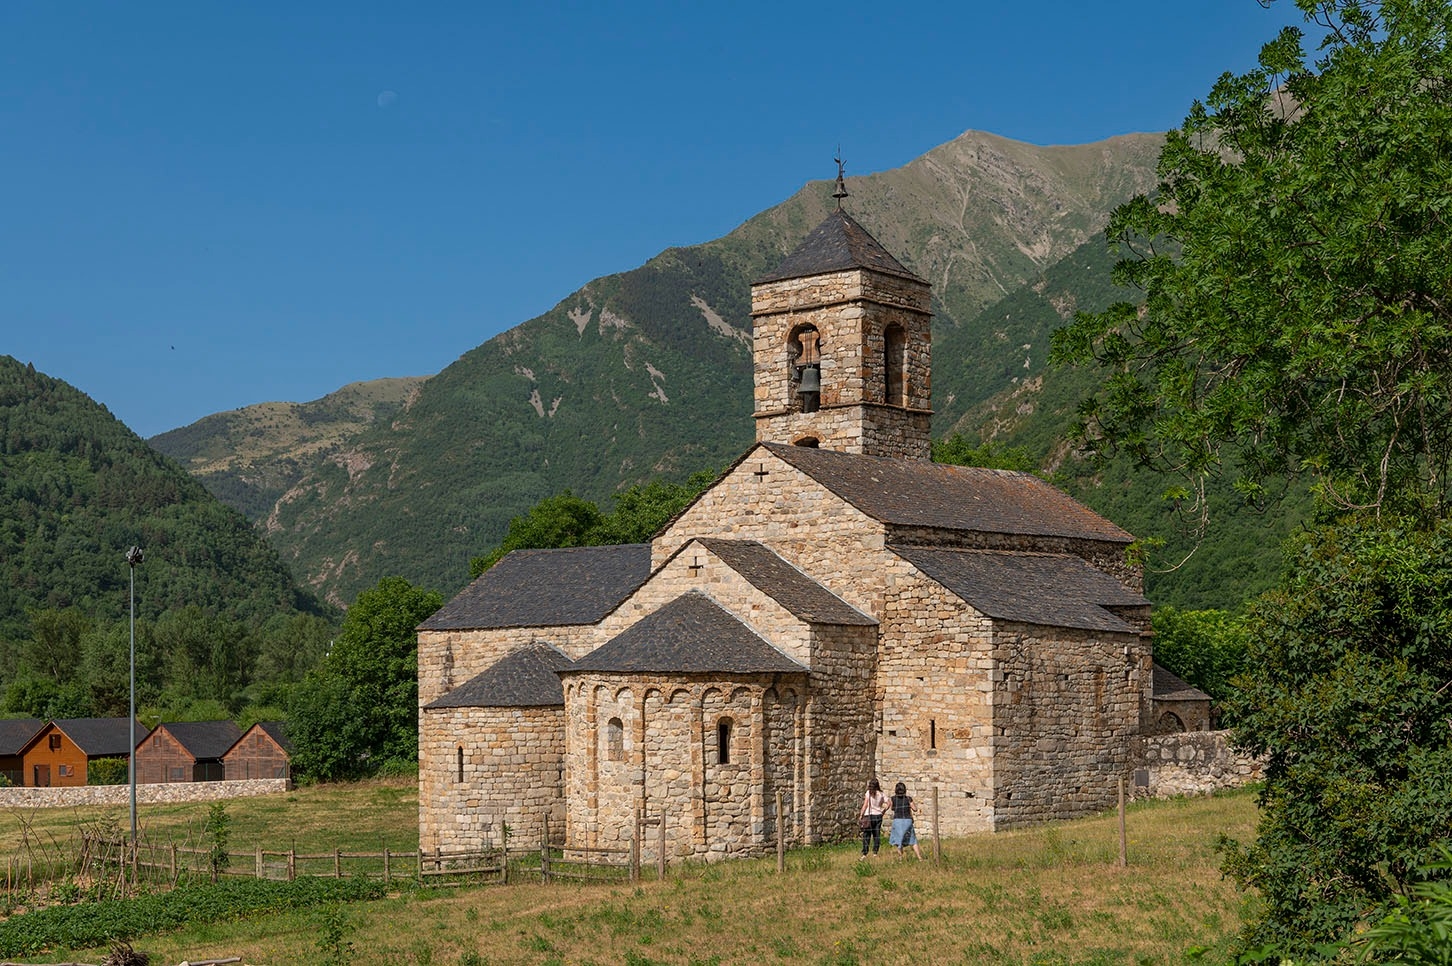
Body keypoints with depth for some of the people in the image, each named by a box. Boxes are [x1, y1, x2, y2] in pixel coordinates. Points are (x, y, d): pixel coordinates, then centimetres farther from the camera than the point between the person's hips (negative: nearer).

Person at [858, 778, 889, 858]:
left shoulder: (869, 793, -6)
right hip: (878, 815, 3)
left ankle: (864, 854, -3)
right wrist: (883, 812, 11)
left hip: (869, 815, -3)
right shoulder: (882, 793, 3)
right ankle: (875, 852, 7)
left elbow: (865, 805, -8)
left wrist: (861, 815, -4)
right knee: (877, 834, 9)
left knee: (866, 835, 0)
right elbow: (888, 804, -1)